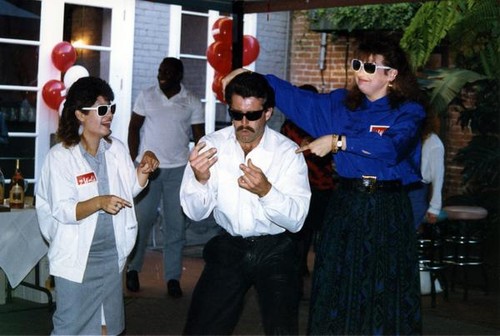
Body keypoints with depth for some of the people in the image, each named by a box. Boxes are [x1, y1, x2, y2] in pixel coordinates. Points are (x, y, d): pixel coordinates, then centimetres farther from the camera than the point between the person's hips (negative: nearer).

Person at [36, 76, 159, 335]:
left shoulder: (117, 149, 2)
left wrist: (143, 171, -7)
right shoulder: (60, 156, -14)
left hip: (112, 254, 5)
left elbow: (130, 190, 12)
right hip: (77, 257, -5)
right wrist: (99, 202, -34)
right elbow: (62, 210, -19)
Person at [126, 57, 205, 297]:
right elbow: (134, 127, 4)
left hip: (179, 169, 0)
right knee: (142, 220, 2)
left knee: (176, 225, 2)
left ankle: (173, 278, 9)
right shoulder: (146, 96, 3)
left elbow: (200, 138, 4)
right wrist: (134, 161, -4)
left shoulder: (192, 103, 2)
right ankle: (133, 269, 18)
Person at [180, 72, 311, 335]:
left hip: (275, 251, -2)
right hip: (228, 247, 2)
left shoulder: (289, 152, -11)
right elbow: (195, 213, -5)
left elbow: (296, 220, -16)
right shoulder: (211, 145, -6)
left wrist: (266, 191, -33)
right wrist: (200, 179, -25)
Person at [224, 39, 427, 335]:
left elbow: (391, 147, -21)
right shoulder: (341, 103, 10)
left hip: (389, 210, -3)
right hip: (346, 203, 3)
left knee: (386, 294, 2)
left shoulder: (409, 111, -3)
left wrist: (339, 142, -21)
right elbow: (297, 98, 6)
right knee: (338, 289, 6)